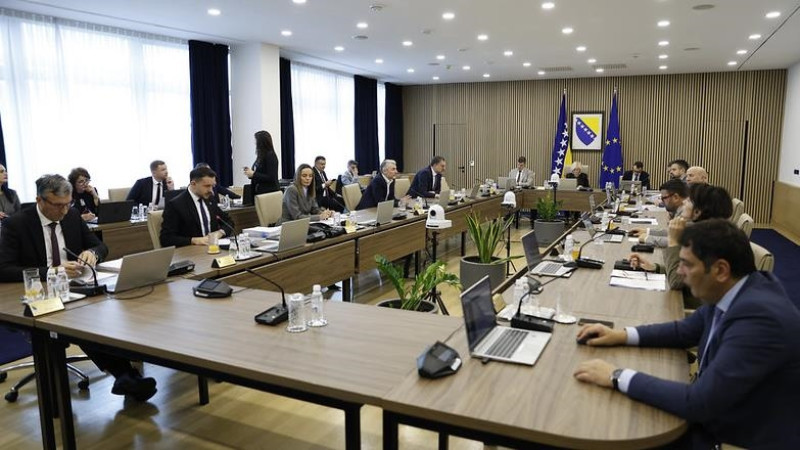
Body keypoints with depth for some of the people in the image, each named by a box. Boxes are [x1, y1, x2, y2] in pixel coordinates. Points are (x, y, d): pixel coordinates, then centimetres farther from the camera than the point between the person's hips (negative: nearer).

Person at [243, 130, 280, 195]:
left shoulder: (271, 156, -13)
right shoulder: (261, 156, 12)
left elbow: (271, 178, -19)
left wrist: (253, 174, -17)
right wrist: (250, 171, 5)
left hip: (269, 192, -8)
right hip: (260, 191, 8)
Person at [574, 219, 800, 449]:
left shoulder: (759, 318, -32)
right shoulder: (729, 291, -5)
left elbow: (700, 403, -32)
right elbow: (686, 330, 11)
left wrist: (618, 377, -26)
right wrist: (622, 335, 0)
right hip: (719, 413, 7)